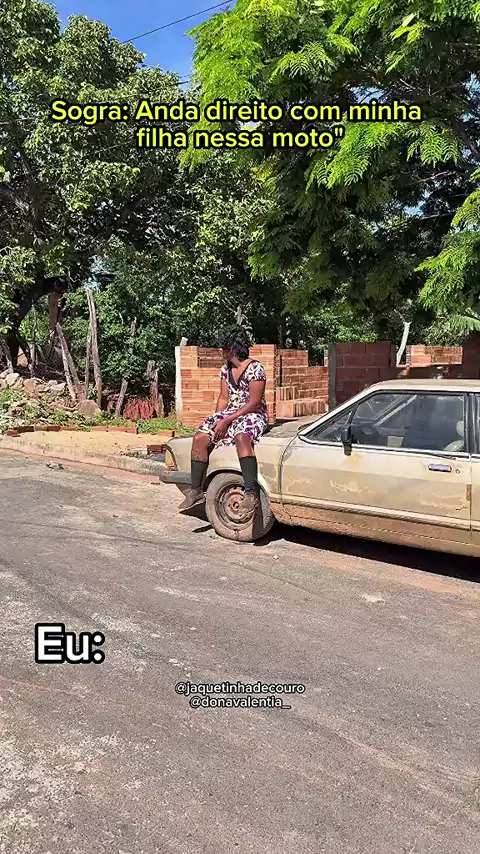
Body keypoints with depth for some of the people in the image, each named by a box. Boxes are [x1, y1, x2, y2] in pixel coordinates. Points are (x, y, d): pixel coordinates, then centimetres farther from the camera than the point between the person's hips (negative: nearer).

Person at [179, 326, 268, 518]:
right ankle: (196, 490, -6)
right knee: (200, 438, -14)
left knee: (241, 437, -40)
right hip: (230, 414, 7)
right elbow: (224, 398, 14)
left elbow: (254, 403, -18)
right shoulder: (225, 369, 11)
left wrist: (226, 421, -19)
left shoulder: (255, 369, -13)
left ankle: (251, 494, -44)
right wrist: (217, 419, -4)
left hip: (253, 415, -7)